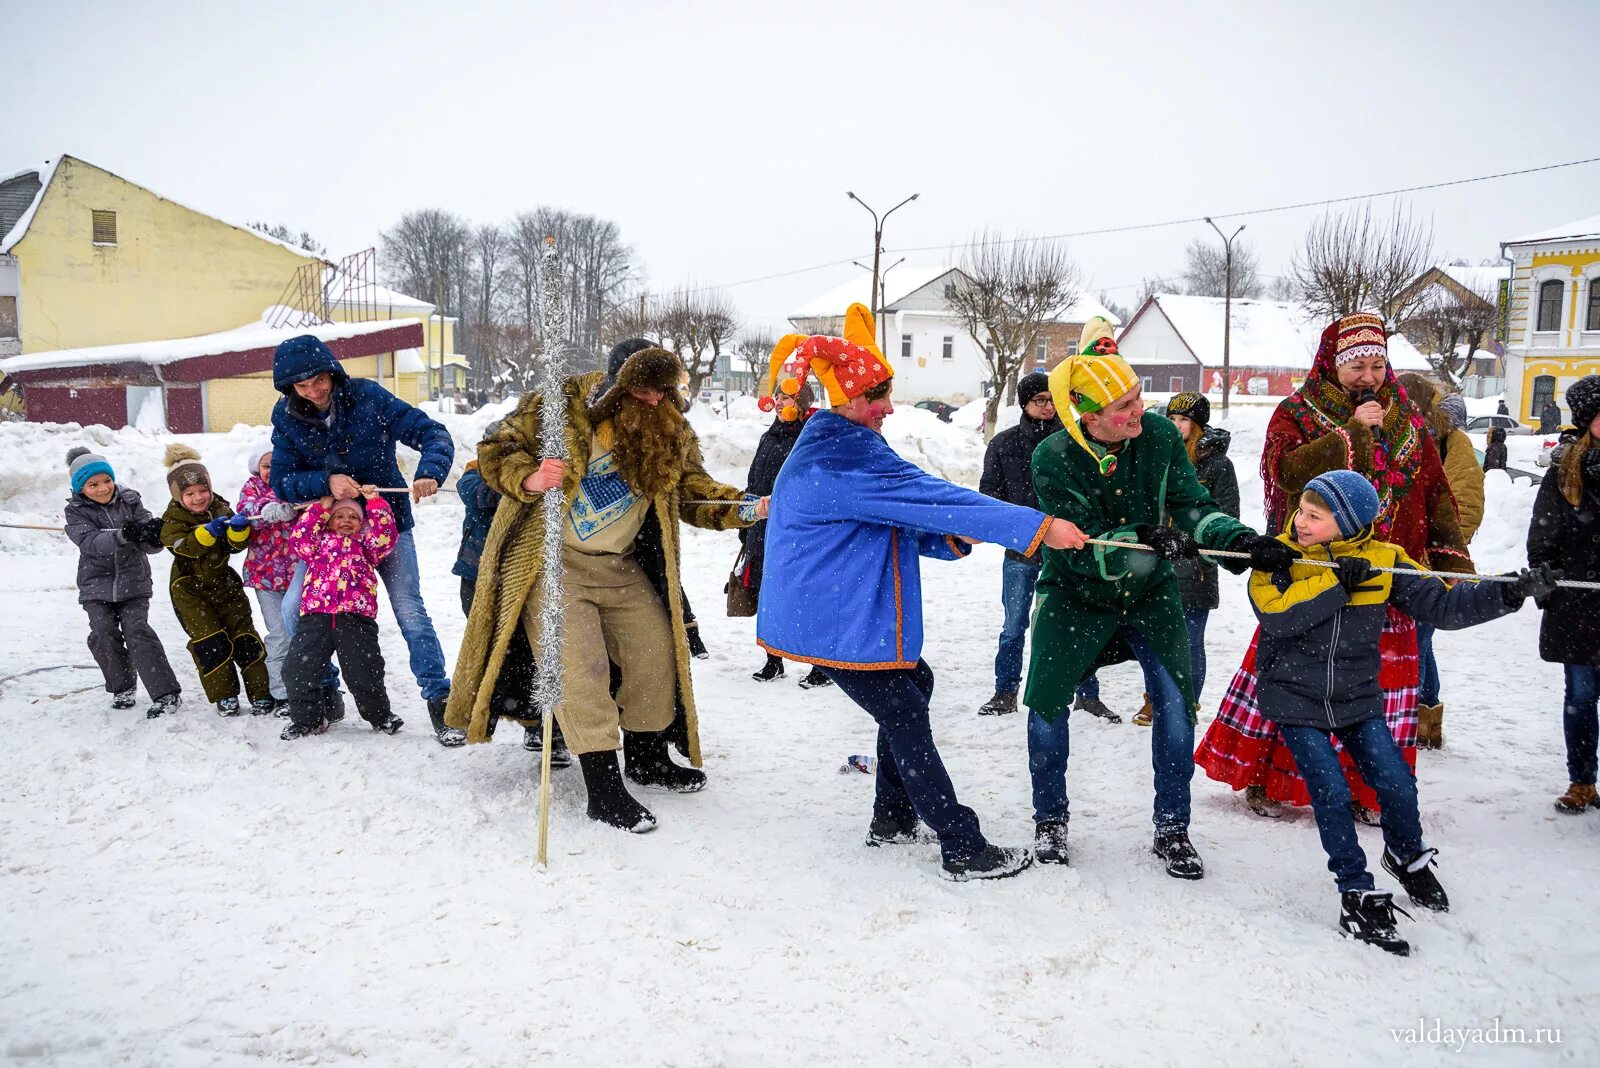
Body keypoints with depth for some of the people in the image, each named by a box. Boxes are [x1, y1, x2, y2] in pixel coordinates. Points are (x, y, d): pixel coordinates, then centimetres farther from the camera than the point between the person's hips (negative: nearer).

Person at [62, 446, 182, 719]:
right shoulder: (76, 512, -4)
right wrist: (122, 536, -40)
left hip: (133, 583, -1)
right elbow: (90, 543, -23)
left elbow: (148, 545, -5)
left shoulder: (130, 502, -1)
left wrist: (154, 535, -29)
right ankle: (123, 688, 17)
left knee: (137, 631, -12)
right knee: (104, 635, -6)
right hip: (97, 586, 1)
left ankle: (167, 694, -13)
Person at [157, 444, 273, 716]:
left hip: (224, 583, 3)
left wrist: (239, 530, -30)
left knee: (245, 635, 0)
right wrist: (208, 532, -44)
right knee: (210, 641, -12)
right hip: (190, 589, -3)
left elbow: (236, 546, -8)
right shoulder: (173, 519, -11)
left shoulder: (221, 509, 0)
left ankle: (261, 695, 6)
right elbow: (185, 546, -29)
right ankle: (224, 696, 1)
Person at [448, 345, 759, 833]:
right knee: (579, 666, -14)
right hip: (551, 559, -5)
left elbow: (693, 491, 3)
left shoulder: (671, 432, 0)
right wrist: (530, 479, -30)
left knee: (658, 649, 7)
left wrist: (748, 507, -14)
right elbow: (495, 452, -9)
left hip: (618, 567, 6)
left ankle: (647, 758, 28)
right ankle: (603, 789, -7)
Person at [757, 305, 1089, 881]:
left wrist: (952, 537, -3)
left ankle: (892, 818, 30)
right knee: (905, 720, -4)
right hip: (838, 621, -11)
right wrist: (1038, 527, -28)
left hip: (822, 611, 11)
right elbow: (931, 497, -28)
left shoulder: (829, 447, 12)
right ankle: (965, 850, 5)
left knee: (912, 684, 23)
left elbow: (895, 523, 15)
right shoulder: (847, 455, -23)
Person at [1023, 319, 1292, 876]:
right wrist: (1147, 543, -44)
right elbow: (1085, 550, -27)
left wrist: (1242, 539, -31)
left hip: (1150, 592, 2)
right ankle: (1050, 818, 22)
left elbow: (1193, 507, -13)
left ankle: (1171, 828, 12)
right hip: (1075, 594, -2)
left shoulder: (1159, 434, -14)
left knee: (1175, 701, -8)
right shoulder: (1053, 459, -22)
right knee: (1047, 703, -3)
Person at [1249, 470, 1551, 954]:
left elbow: (1442, 605, -1)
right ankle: (1358, 894, 7)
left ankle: (1407, 856, 35)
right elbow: (1276, 615, -25)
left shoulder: (1383, 560, -5)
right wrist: (1336, 582, -27)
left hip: (1357, 698, 2)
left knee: (1397, 784, 2)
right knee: (1331, 793, -8)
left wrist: (1510, 593, -11)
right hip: (1295, 697, -2)